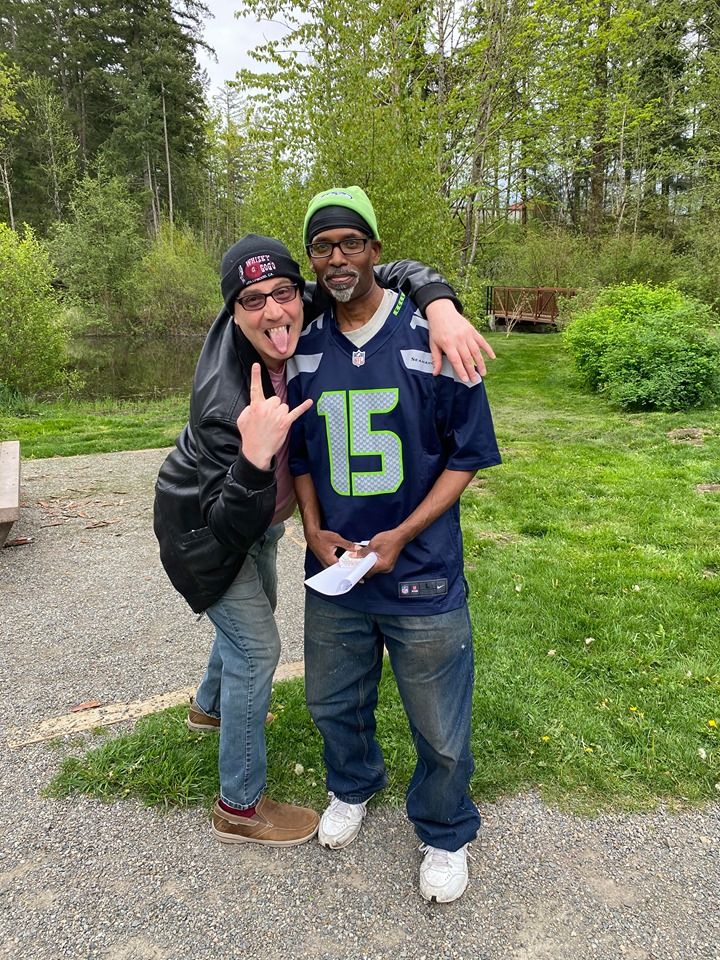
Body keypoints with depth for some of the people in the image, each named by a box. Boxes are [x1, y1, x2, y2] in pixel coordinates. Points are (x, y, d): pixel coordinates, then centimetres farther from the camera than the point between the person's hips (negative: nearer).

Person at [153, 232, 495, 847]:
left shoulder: (308, 309, -24)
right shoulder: (223, 400, -40)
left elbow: (390, 275, -21)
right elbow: (232, 528, -38)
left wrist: (440, 305, -42)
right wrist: (256, 454, -56)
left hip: (255, 513, 8)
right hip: (204, 526, -8)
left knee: (256, 609, 28)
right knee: (256, 646, -3)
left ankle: (211, 706, 59)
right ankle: (240, 806, 19)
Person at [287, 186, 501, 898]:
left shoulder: (431, 336, -10)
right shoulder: (303, 352, 2)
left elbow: (469, 452, -7)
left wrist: (401, 536, -16)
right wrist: (314, 531, -4)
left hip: (421, 574, -3)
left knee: (440, 729, 11)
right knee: (334, 704, 23)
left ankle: (444, 835, 41)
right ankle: (352, 788, 55)